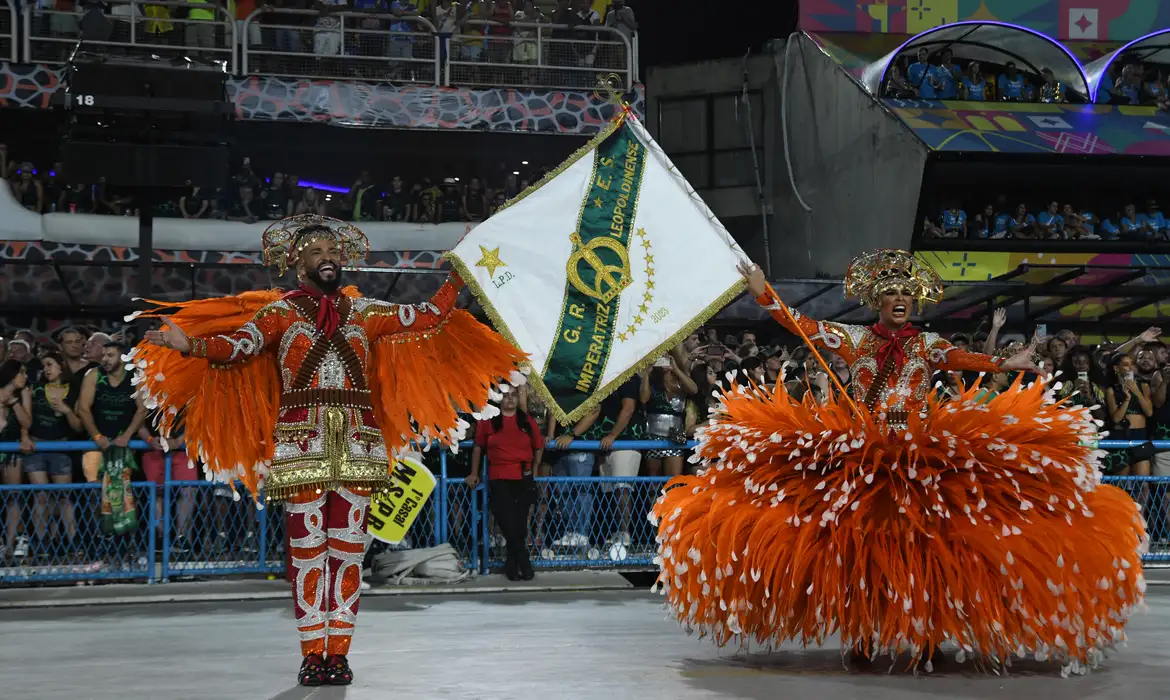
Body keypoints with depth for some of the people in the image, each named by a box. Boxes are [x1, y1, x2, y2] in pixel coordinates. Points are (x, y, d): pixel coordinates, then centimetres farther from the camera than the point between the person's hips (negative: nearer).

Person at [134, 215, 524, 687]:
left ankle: (338, 652, 6)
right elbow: (238, 345, -9)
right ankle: (312, 654, 3)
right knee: (307, 546, -3)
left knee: (348, 548, 1)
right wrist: (189, 345, -26)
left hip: (356, 443, 2)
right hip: (302, 443, -2)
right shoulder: (281, 312, 6)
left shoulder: (363, 311, 15)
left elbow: (428, 316, 16)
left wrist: (459, 277, 11)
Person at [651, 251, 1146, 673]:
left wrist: (1003, 366, -7)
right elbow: (804, 328, 1)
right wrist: (764, 295, -7)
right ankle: (861, 634, 6)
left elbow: (962, 360, 2)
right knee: (861, 540, -1)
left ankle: (924, 633, -1)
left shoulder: (927, 346, 10)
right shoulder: (855, 339, 5)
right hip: (860, 457, 0)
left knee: (920, 543, -5)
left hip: (919, 459, 0)